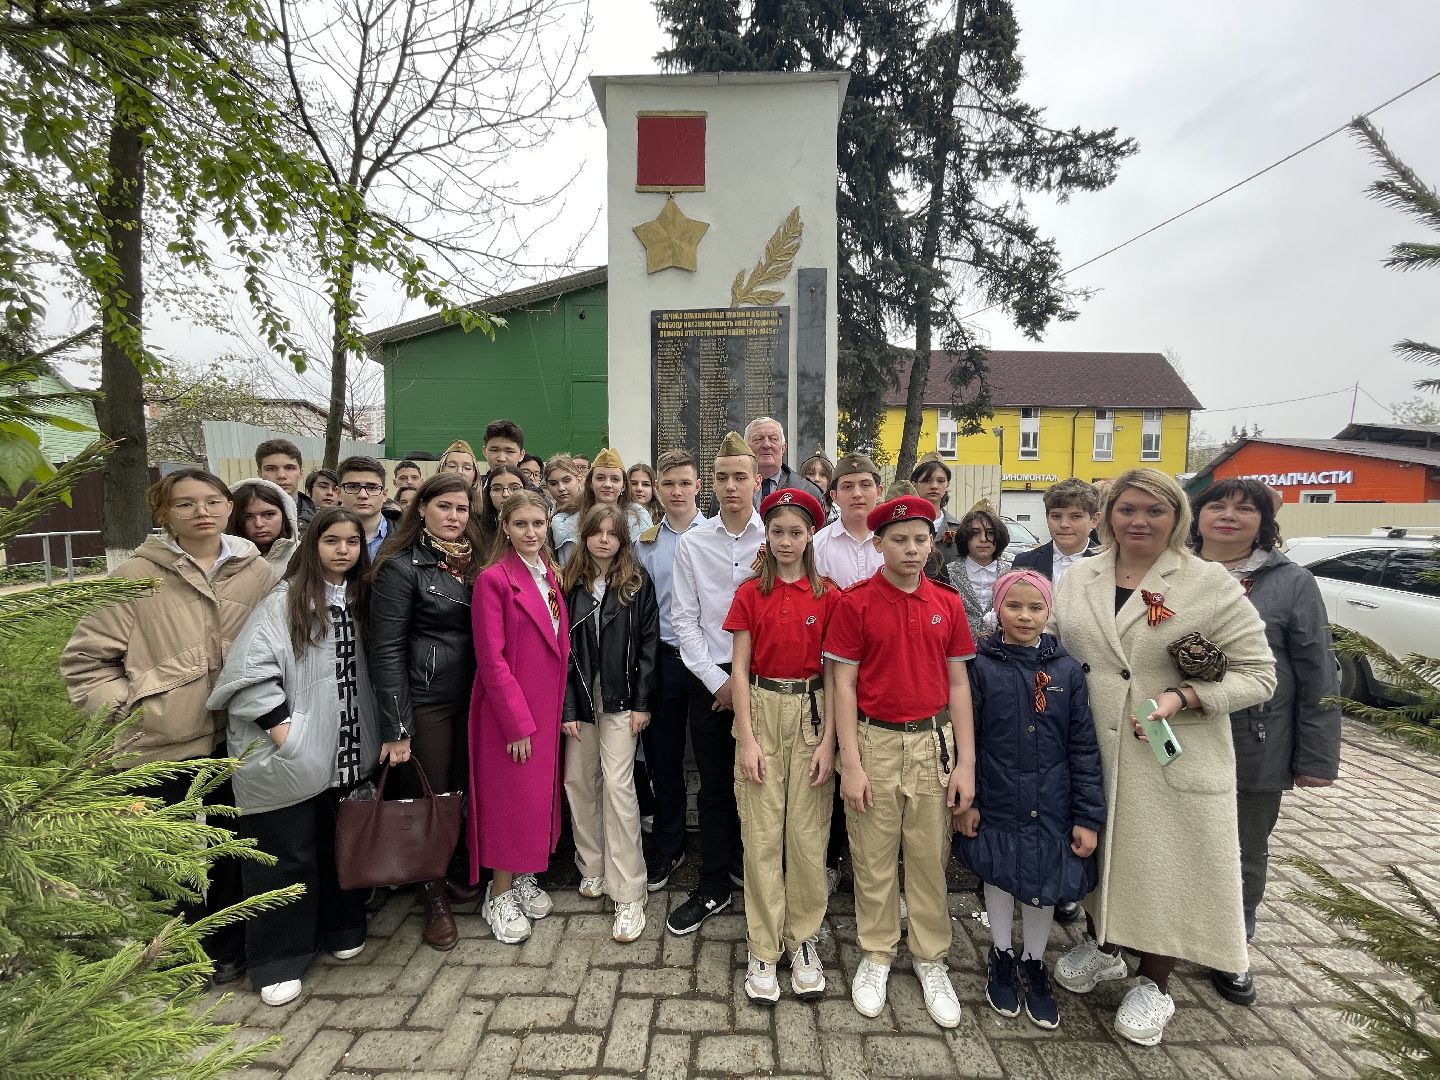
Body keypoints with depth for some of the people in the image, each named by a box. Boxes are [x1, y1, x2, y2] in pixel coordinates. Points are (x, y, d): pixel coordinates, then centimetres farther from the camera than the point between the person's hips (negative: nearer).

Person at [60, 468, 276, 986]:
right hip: (163, 745, -2)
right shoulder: (137, 578, -9)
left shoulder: (257, 572, -2)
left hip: (235, 738, 2)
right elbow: (84, 659, -3)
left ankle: (227, 949, 37)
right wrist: (126, 707, -11)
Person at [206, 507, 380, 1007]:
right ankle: (277, 962, 22)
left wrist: (372, 737, 8)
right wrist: (281, 726, -19)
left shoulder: (360, 600, 7)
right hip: (290, 757, -5)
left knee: (340, 845, 18)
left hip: (347, 753, 6)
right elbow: (250, 669, -18)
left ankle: (340, 930, 37)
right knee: (287, 854, 5)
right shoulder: (285, 601, -12)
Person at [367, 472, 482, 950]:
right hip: (425, 700, -5)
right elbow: (386, 649, -12)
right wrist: (396, 726, -14)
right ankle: (434, 899, 26)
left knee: (463, 791, 11)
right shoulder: (401, 566, -9)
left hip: (470, 696, 5)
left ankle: (455, 873, 35)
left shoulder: (473, 561, 8)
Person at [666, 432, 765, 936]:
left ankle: (746, 860, 34)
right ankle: (713, 886, 26)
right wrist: (717, 680, -5)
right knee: (714, 785, 10)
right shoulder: (692, 543, 2)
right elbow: (684, 618, 2)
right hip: (709, 677, 1)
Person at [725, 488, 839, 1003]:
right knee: (762, 835, 5)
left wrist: (828, 741, -6)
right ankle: (763, 950, 20)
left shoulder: (828, 596, -1)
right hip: (761, 710, 0)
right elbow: (740, 668, -1)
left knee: (808, 834, 6)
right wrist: (746, 738, -7)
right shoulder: (750, 594, 0)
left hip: (811, 713, 0)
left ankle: (804, 940, 26)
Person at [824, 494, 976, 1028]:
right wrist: (850, 762, -9)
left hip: (934, 743, 3)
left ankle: (931, 959, 33)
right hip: (876, 742, -2)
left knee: (930, 858, 13)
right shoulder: (855, 601, -7)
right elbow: (843, 684, -6)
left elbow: (958, 684, 6)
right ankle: (876, 955, 32)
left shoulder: (947, 603, 2)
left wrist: (966, 762, 3)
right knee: (873, 859, 10)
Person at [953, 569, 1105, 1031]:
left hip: (1051, 806, 2)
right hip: (997, 804, -1)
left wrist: (1088, 817, -3)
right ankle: (1001, 958, 39)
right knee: (999, 877, 15)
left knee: (1044, 885, 14)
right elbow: (965, 738, -6)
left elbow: (1084, 747, -1)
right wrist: (965, 800, -7)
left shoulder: (1066, 670, -3)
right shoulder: (981, 666, -8)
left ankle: (1033, 964, 39)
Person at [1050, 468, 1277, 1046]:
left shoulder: (1210, 584, -8)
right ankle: (1102, 946, 46)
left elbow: (1257, 674, -7)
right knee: (1096, 852, 19)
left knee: (1167, 866, 10)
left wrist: (1184, 698, -22)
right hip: (1089, 754, 4)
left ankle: (1153, 985, 34)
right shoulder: (1079, 577, 4)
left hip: (1172, 759, -3)